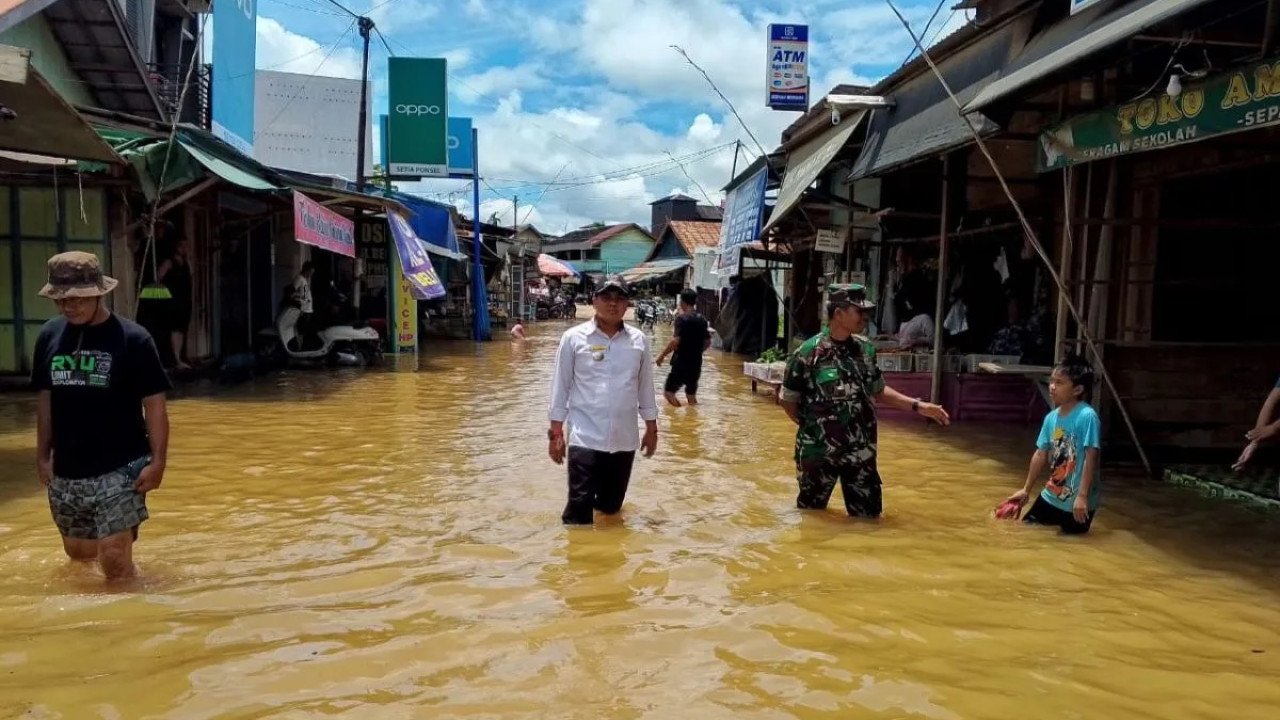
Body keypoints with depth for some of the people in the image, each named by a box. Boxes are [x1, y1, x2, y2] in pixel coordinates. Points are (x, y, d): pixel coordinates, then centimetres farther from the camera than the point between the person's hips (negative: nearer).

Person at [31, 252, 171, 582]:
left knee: (114, 555, -9)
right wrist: (42, 455, 13)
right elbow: (46, 398, 13)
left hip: (120, 468, -5)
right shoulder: (49, 335, 2)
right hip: (66, 472, 6)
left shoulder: (132, 338, -12)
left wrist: (158, 461, -15)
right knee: (78, 552, 19)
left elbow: (154, 405, -10)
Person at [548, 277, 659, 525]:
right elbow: (561, 385, -1)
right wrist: (556, 432, -2)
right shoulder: (574, 337, -4)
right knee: (579, 506, -7)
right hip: (585, 437, -3)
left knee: (612, 505, 15)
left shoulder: (639, 340, 3)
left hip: (624, 438, 3)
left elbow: (645, 387, 12)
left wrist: (651, 428, 14)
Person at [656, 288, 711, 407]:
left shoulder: (682, 318, -13)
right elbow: (707, 342, 14)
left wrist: (662, 355, -11)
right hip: (696, 363, 7)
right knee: (691, 394, 18)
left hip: (681, 362, -7)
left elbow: (676, 341, -21)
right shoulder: (702, 320, 7)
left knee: (669, 392, 1)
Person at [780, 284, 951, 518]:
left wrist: (918, 406, 7)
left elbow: (878, 392, 13)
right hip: (818, 452, -4)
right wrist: (812, 427, -3)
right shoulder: (808, 353, -17)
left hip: (860, 452, 5)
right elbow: (787, 399, -5)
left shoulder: (866, 349, 0)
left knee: (868, 517, 12)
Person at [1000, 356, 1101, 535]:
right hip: (1051, 494, 7)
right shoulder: (1051, 417, 0)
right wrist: (1026, 490, 16)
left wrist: (1082, 496, -26)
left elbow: (1091, 458, -23)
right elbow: (1041, 454, 10)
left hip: (1076, 500, -7)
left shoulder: (1087, 416, -21)